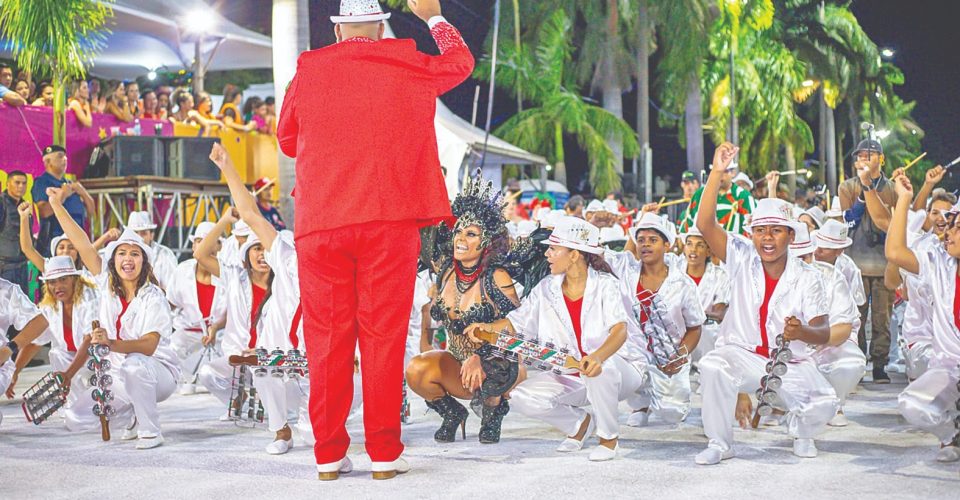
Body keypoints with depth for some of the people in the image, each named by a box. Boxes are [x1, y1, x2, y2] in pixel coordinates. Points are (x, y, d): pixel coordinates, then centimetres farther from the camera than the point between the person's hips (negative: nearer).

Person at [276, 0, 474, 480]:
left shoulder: (306, 73, 7)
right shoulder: (407, 67, 5)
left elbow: (287, 140, 21)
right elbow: (461, 62, 25)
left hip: (319, 223, 1)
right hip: (389, 218, -1)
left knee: (327, 337, 5)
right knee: (383, 334, 2)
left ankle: (329, 454, 8)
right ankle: (384, 453, 3)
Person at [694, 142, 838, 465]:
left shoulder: (806, 278, -3)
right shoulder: (742, 260, -1)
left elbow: (824, 333, -7)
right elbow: (705, 224, -14)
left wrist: (802, 332, -32)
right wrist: (717, 173, -22)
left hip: (791, 362, 1)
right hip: (743, 354, 0)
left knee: (824, 404, -24)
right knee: (712, 366, -34)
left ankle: (800, 431, 15)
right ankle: (720, 443, -13)